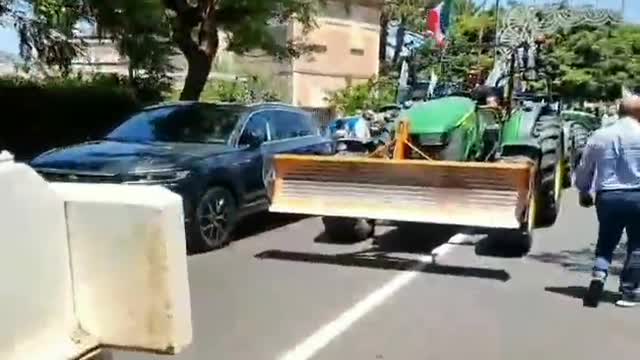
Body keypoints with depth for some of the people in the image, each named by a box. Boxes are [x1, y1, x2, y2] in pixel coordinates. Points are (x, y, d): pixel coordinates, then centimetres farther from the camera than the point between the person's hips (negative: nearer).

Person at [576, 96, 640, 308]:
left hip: (607, 197, 3)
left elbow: (584, 169, 9)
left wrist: (584, 192, 23)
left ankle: (598, 276, -6)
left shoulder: (600, 135, 3)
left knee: (606, 243, 17)